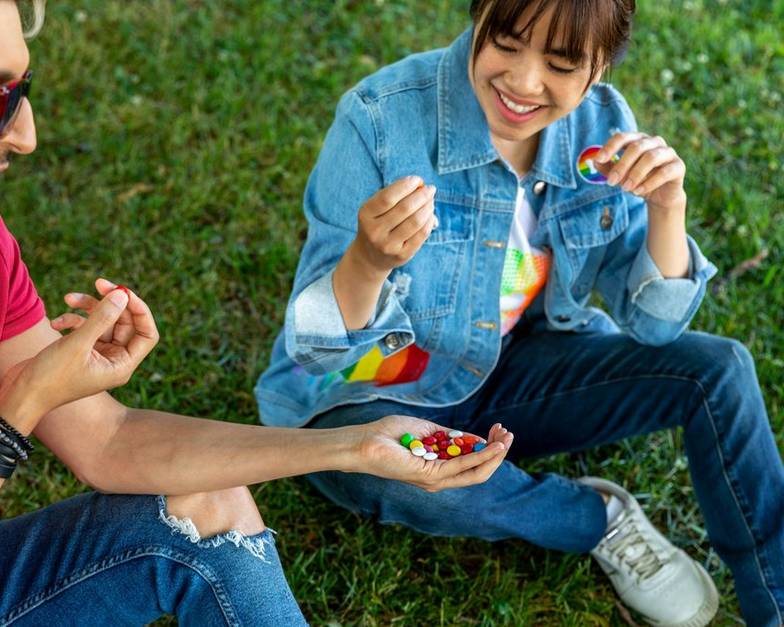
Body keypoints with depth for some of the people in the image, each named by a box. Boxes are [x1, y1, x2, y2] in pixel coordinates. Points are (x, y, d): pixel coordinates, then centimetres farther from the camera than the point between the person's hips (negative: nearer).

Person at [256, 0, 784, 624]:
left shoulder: (603, 125, -11)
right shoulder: (382, 117, -25)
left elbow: (653, 326, -6)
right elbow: (314, 350, -23)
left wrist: (666, 205, -24)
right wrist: (366, 263, -45)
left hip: (511, 377, 4)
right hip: (367, 401, -3)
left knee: (720, 368, -12)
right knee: (407, 473, -37)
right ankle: (601, 518, -6)